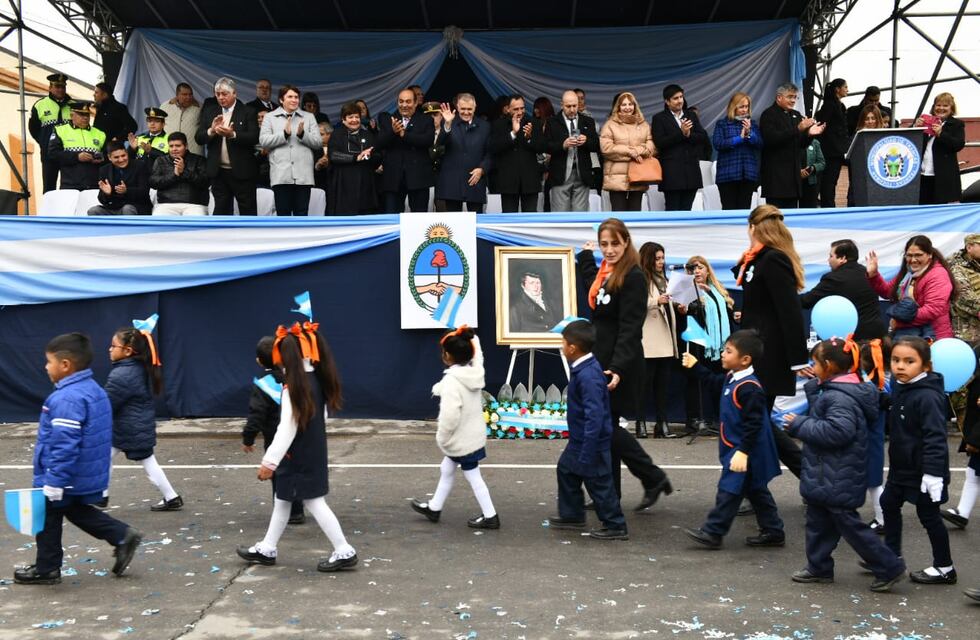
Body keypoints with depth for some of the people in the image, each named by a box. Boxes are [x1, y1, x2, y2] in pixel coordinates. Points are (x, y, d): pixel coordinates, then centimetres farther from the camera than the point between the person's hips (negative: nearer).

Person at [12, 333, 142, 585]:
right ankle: (123, 536, 16)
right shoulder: (93, 390, 6)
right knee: (75, 510, 25)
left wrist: (54, 481, -24)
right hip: (87, 475, 9)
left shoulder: (67, 399, -25)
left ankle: (46, 569, 26)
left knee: (48, 519, 10)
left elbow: (64, 445, -28)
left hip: (66, 477, -9)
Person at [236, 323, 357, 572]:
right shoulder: (317, 380, 4)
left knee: (314, 503, -1)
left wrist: (269, 461, -21)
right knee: (282, 500, 19)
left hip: (299, 457, -9)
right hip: (314, 452, 9)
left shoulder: (294, 387, -21)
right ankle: (267, 549, 30)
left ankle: (344, 552, 3)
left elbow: (287, 429, -24)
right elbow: (322, 416, 13)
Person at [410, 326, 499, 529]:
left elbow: (450, 415, -29)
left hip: (461, 440, -9)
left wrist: (441, 438, -15)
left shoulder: (451, 381, -27)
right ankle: (434, 508, 38)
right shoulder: (475, 373, -4)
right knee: (446, 470, 23)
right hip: (473, 435, 9)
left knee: (473, 477, 5)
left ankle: (490, 516, 16)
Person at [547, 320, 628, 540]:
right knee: (566, 469, 23)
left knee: (599, 484, 3)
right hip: (579, 439, 10)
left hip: (591, 442, -10)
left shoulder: (588, 376, -30)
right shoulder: (583, 368, 1)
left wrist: (587, 454, -28)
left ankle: (616, 527, 17)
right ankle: (572, 515, 38)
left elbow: (594, 417, -31)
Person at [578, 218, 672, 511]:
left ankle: (653, 478, 8)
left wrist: (618, 368, -29)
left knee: (607, 427, -6)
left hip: (619, 363, -9)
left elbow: (630, 328, -22)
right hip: (601, 360, 9)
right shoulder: (605, 273, 12)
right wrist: (586, 254, 40)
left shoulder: (633, 277, -14)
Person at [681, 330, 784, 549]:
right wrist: (695, 366, 28)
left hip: (743, 451, -10)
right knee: (755, 490, 17)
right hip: (736, 447, 10)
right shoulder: (732, 378, 4)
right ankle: (773, 531, 26)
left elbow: (754, 423, -27)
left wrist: (743, 451, -27)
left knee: (729, 489, -3)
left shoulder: (749, 388, -26)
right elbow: (716, 381, 28)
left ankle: (712, 532, 5)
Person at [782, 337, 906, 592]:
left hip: (837, 481, -10)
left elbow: (837, 431, -33)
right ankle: (819, 567, 28)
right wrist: (813, 388, 4)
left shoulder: (840, 397, -24)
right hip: (825, 477, 10)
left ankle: (889, 568, 11)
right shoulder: (834, 391, 8)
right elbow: (820, 417, 13)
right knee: (818, 521, 18)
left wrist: (799, 425, -24)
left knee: (850, 525, 0)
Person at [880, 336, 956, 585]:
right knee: (889, 504, 19)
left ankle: (944, 568, 21)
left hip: (922, 470, -9)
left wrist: (933, 472, -29)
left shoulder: (928, 396, -25)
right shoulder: (899, 388, 3)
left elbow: (935, 437, -27)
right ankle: (892, 555, 36)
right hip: (901, 467, 9)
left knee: (929, 516, 4)